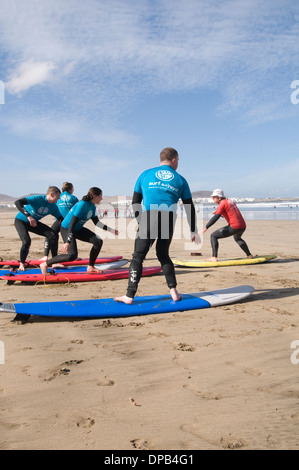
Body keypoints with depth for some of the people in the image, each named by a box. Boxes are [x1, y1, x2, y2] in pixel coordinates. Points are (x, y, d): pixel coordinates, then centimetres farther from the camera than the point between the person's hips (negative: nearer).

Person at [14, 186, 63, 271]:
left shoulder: (53, 207, -8)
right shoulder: (38, 198, -29)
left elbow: (61, 219, 1)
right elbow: (17, 202, -37)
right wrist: (28, 216, -45)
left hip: (34, 222, 6)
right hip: (21, 220, -6)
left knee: (52, 235, -10)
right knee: (26, 241, -26)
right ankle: (22, 264, 1)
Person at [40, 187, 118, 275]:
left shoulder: (92, 207, 2)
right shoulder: (82, 205, -26)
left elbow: (97, 222, 14)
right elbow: (72, 224, -29)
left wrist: (111, 230, 13)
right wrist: (67, 242, -32)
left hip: (78, 229, 9)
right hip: (66, 229, -9)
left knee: (98, 241, -3)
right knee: (72, 255, -23)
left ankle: (90, 267, 9)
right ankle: (45, 264, -9)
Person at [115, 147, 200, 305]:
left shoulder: (145, 174, 18)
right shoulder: (180, 180, 19)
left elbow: (135, 203, 15)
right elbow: (189, 207, 19)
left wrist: (140, 222, 23)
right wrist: (193, 231, 23)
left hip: (148, 217, -2)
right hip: (169, 220, 2)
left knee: (138, 257, 2)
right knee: (163, 255, 19)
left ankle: (129, 296, 0)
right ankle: (173, 291, 13)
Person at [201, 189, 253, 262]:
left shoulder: (222, 203, -6)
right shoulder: (230, 201, 19)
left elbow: (216, 217, -18)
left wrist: (206, 227, -24)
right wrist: (222, 214, 20)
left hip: (234, 227, -9)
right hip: (243, 226, 9)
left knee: (213, 236, -2)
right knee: (237, 238, 40)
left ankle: (214, 257, -11)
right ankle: (249, 255, 41)